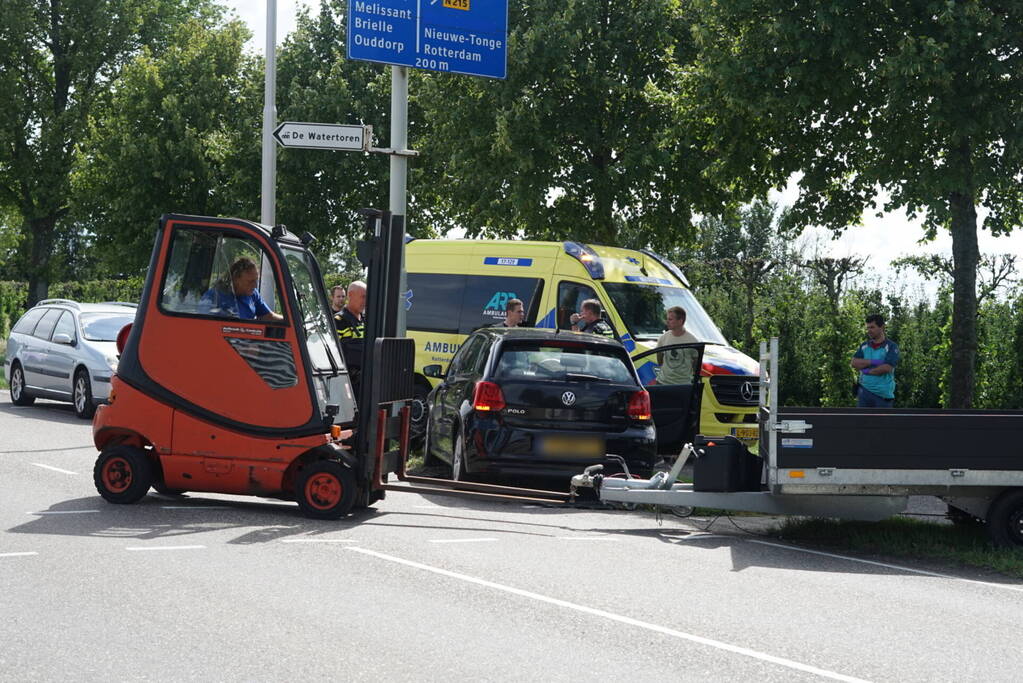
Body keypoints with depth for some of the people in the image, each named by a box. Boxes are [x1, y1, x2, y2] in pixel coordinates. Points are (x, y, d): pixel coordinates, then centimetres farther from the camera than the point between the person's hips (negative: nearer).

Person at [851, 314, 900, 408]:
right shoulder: (864, 346, 11)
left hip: (884, 393, -4)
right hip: (865, 390, 4)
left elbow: (887, 368, -18)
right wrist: (873, 362, -15)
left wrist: (868, 371, -7)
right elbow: (854, 362, -3)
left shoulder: (891, 347, -5)